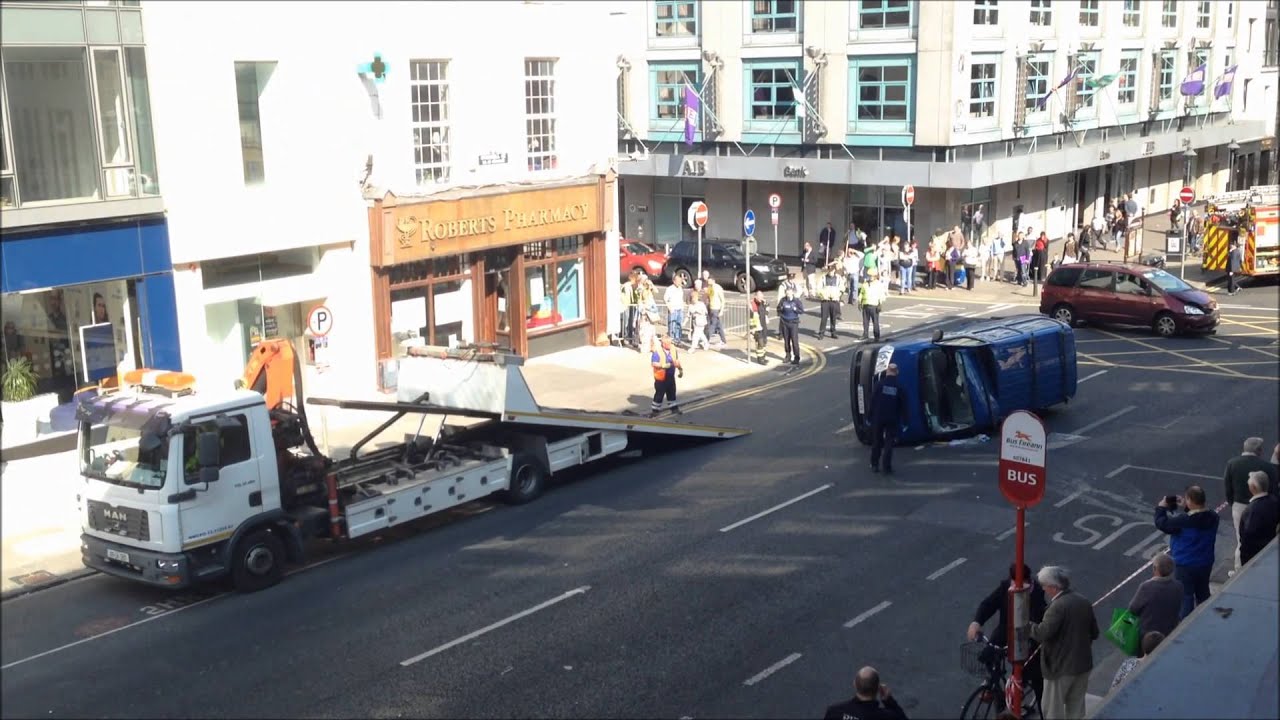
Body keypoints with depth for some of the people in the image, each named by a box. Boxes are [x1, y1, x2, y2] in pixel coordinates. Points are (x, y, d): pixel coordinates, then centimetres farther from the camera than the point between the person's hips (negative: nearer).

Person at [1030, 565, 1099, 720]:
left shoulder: (1058, 606, -21)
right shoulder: (1084, 602, 5)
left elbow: (1043, 633, -28)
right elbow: (1094, 633, 11)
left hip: (1061, 667, -8)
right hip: (1084, 664, 8)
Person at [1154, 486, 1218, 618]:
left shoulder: (1183, 520, -29)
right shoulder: (1213, 517, -9)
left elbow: (1162, 524, -17)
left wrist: (1161, 508, -2)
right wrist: (1187, 508, 5)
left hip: (1185, 566, -7)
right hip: (1206, 564, 7)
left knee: (1186, 596, 6)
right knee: (1203, 593, 24)